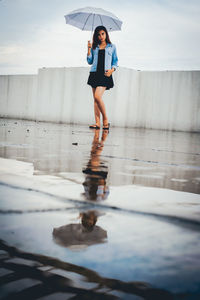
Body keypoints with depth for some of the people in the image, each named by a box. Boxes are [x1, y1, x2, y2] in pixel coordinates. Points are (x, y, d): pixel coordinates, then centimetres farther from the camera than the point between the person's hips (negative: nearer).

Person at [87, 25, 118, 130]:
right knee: (95, 99, 0)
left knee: (97, 96, -20)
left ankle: (105, 120, -7)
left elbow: (115, 61, 11)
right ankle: (97, 123, 1)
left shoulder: (112, 47, 10)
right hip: (94, 73, 4)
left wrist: (112, 69, -7)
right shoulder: (94, 47, 15)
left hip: (105, 74, -4)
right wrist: (89, 50, 1)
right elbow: (90, 61, 11)